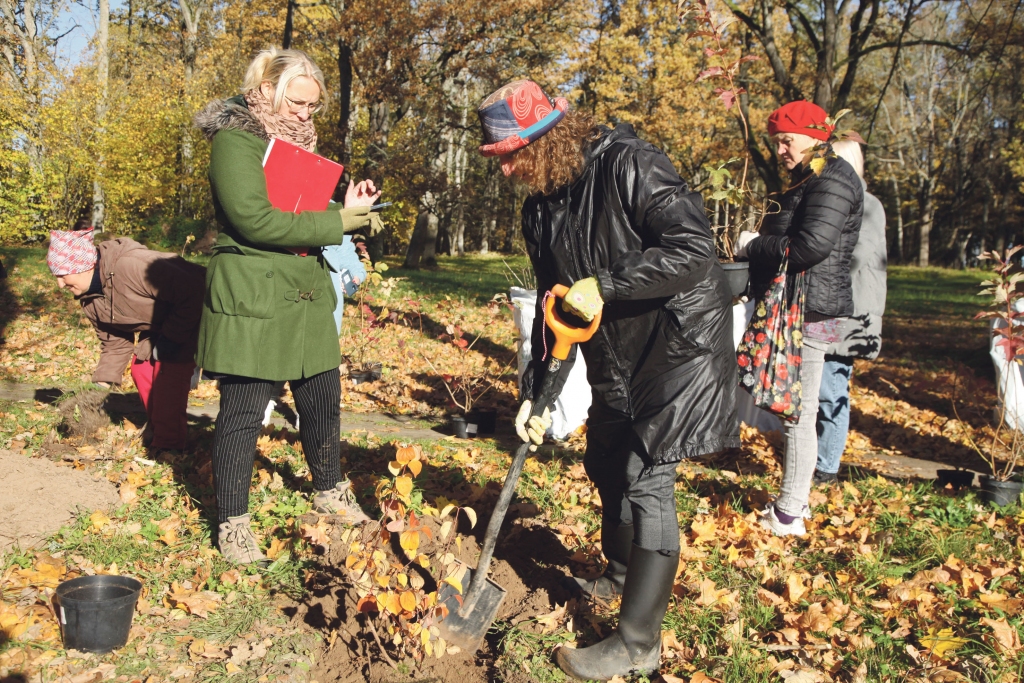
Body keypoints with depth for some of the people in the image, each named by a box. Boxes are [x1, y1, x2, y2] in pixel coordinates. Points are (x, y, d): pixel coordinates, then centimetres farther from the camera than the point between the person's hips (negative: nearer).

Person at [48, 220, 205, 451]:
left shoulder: (130, 266, -35)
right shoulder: (88, 297, -3)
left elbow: (191, 293, -34)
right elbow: (113, 341, 7)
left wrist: (171, 338, -27)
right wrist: (103, 381, -2)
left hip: (195, 313, -9)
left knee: (169, 370, -18)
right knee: (141, 368, 3)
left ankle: (167, 444, -11)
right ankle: (158, 427, 19)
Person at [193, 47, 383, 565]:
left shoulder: (299, 143, 16)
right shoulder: (235, 140, -10)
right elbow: (254, 220, -22)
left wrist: (351, 212, -2)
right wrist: (337, 222, -19)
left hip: (306, 298, 8)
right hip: (251, 300, -7)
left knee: (323, 397, 13)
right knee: (243, 411, 0)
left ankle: (329, 490, 35)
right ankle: (232, 522, 14)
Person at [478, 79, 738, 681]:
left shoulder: (628, 164, -20)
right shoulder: (541, 206, 4)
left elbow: (694, 248, -28)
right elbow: (552, 303, 8)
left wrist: (605, 285, -30)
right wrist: (537, 393, 6)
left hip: (682, 342, -8)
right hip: (618, 356, 9)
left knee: (647, 480, -11)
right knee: (607, 465, 19)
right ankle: (623, 576, 46)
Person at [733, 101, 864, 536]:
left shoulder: (832, 178, -11)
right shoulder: (807, 181, 21)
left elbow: (812, 245, -23)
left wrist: (753, 246, -11)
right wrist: (757, 247, 4)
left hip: (810, 311, -11)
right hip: (798, 309, 11)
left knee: (798, 413, -5)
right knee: (793, 409, 15)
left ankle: (789, 515, 3)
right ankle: (795, 498, 26)